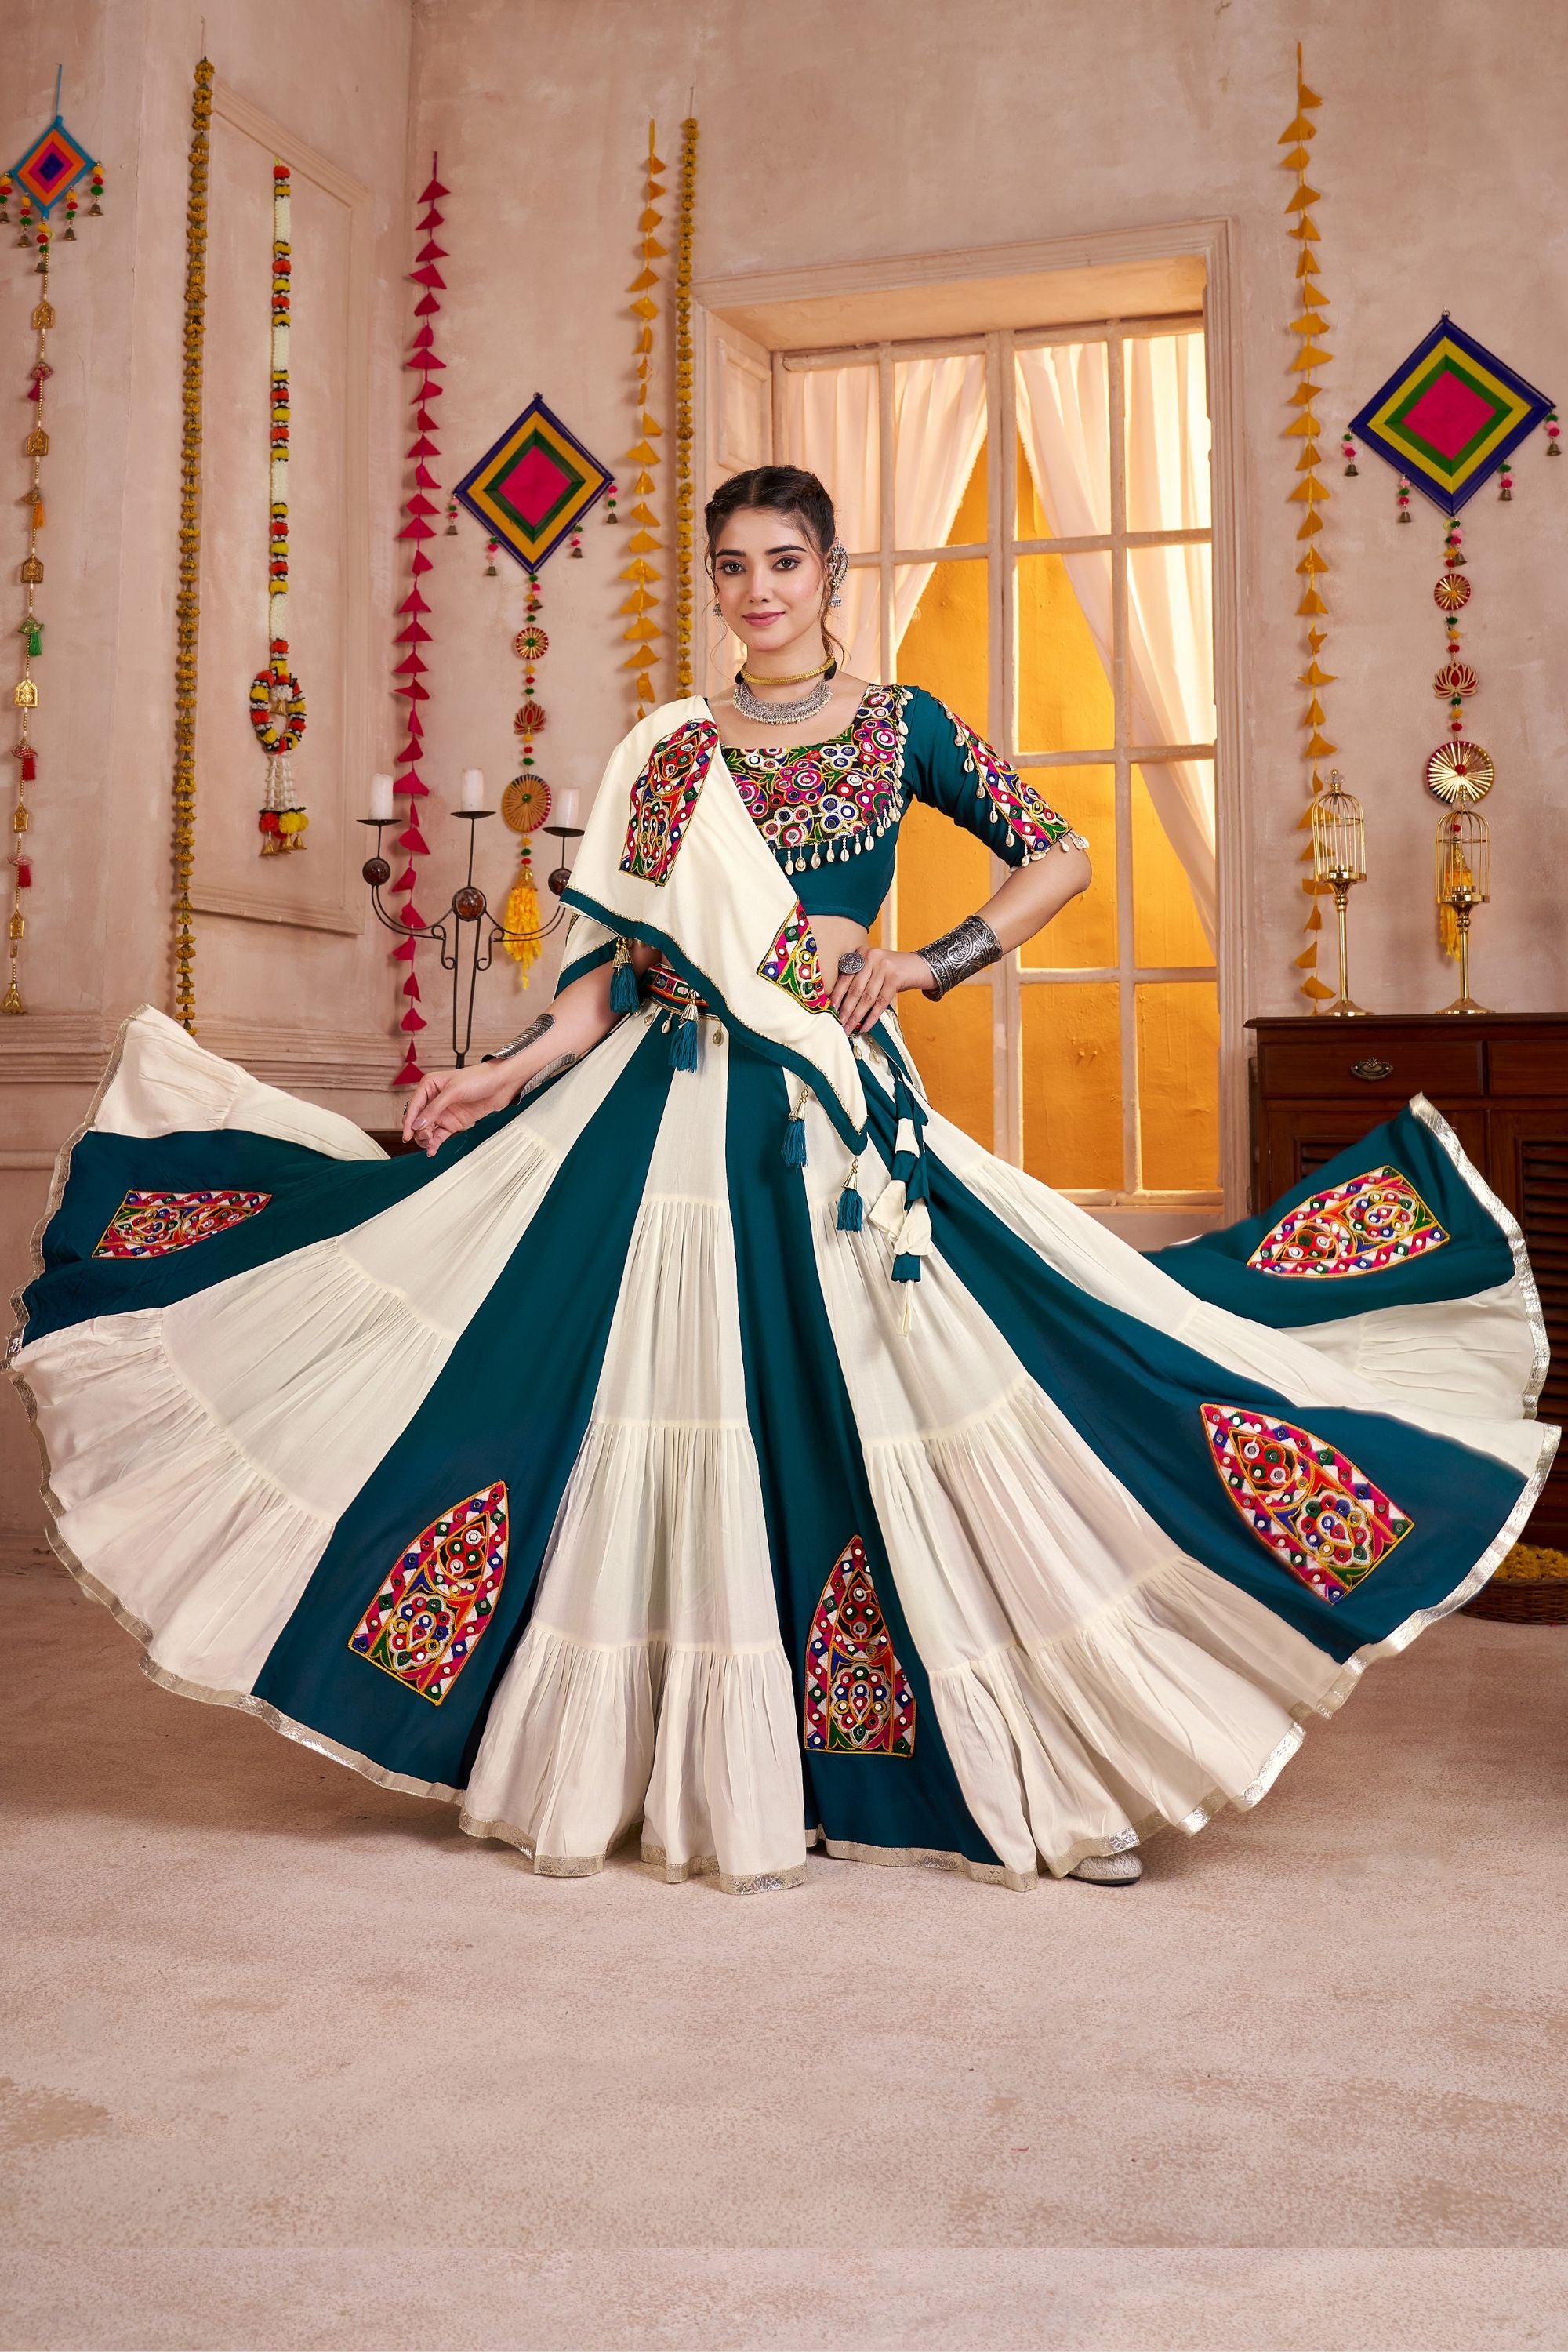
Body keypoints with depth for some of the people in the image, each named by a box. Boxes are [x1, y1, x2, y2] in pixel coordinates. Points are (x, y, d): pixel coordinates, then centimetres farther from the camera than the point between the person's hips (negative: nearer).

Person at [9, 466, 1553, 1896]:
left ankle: (1030, 1762, 9)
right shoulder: (671, 746, 13)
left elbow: (1059, 857, 6)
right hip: (672, 1101, 3)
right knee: (666, 1409, 2)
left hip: (833, 1093, -3)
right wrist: (512, 1072, -3)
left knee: (880, 1398, -5)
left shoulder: (897, 725, 7)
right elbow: (623, 954, 8)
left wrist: (934, 963, -5)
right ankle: (663, 1772, 17)